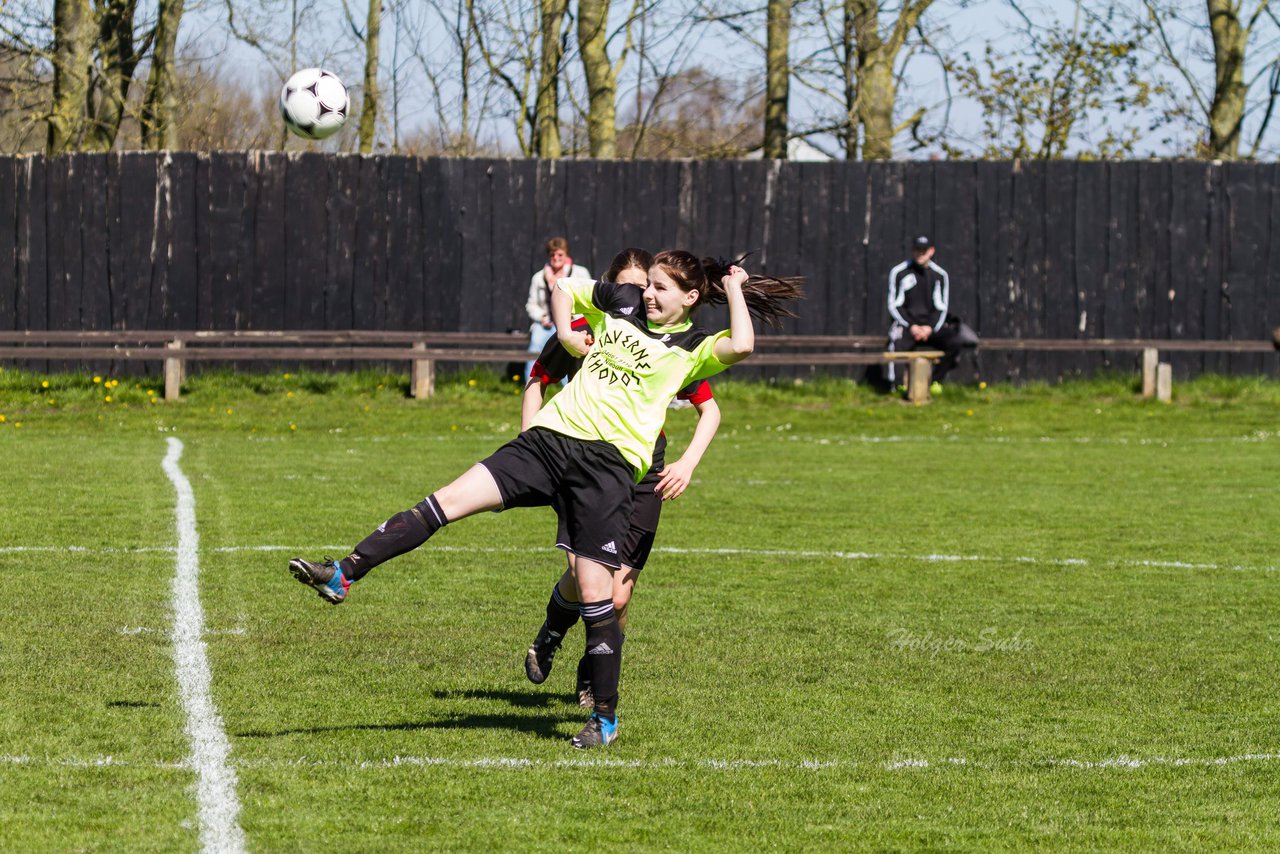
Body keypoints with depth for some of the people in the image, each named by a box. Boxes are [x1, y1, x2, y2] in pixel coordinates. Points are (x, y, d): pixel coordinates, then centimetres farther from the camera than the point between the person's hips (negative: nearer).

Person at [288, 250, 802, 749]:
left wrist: (734, 289, -3)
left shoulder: (694, 348, 3)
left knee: (594, 590, -7)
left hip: (611, 463, -5)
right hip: (550, 438, 5)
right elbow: (563, 288, 34)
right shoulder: (621, 304, 18)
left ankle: (605, 716, 6)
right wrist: (565, 334, 19)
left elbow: (741, 346, -18)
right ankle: (344, 575, -13)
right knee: (450, 500, -10)